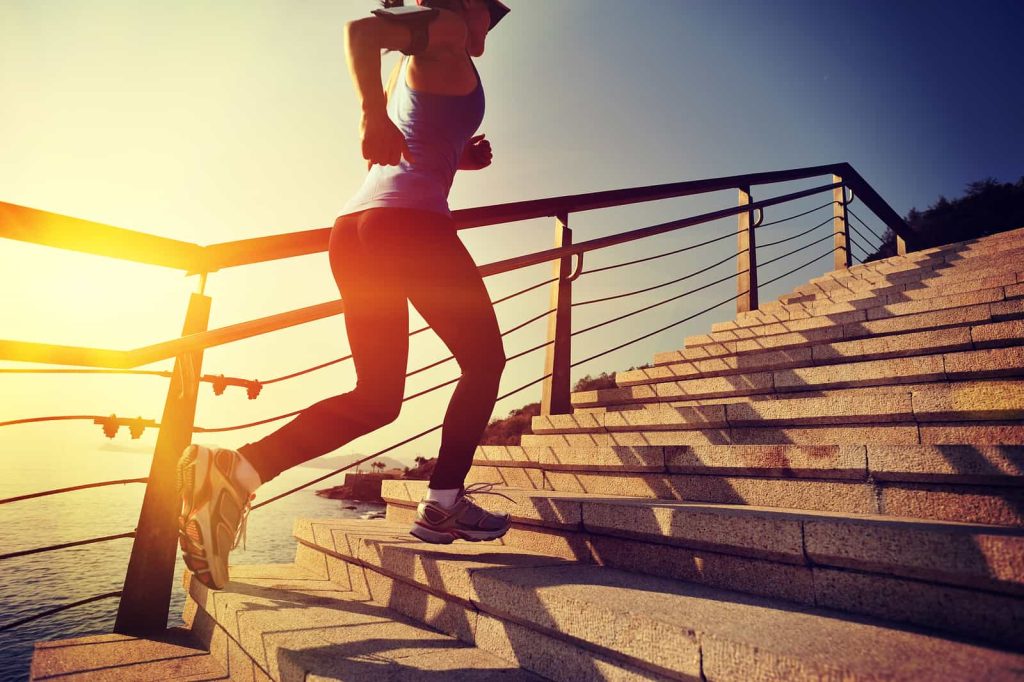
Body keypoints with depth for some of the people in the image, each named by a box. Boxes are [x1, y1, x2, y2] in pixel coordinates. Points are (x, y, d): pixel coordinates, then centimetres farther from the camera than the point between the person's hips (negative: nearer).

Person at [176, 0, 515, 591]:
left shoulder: (410, 67, 33)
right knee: (485, 362, 7)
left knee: (376, 398, 7)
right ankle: (444, 504, 8)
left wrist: (460, 159, 23)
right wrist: (374, 112, -21)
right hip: (412, 222, -8)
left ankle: (234, 469, -5)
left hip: (354, 229, 8)